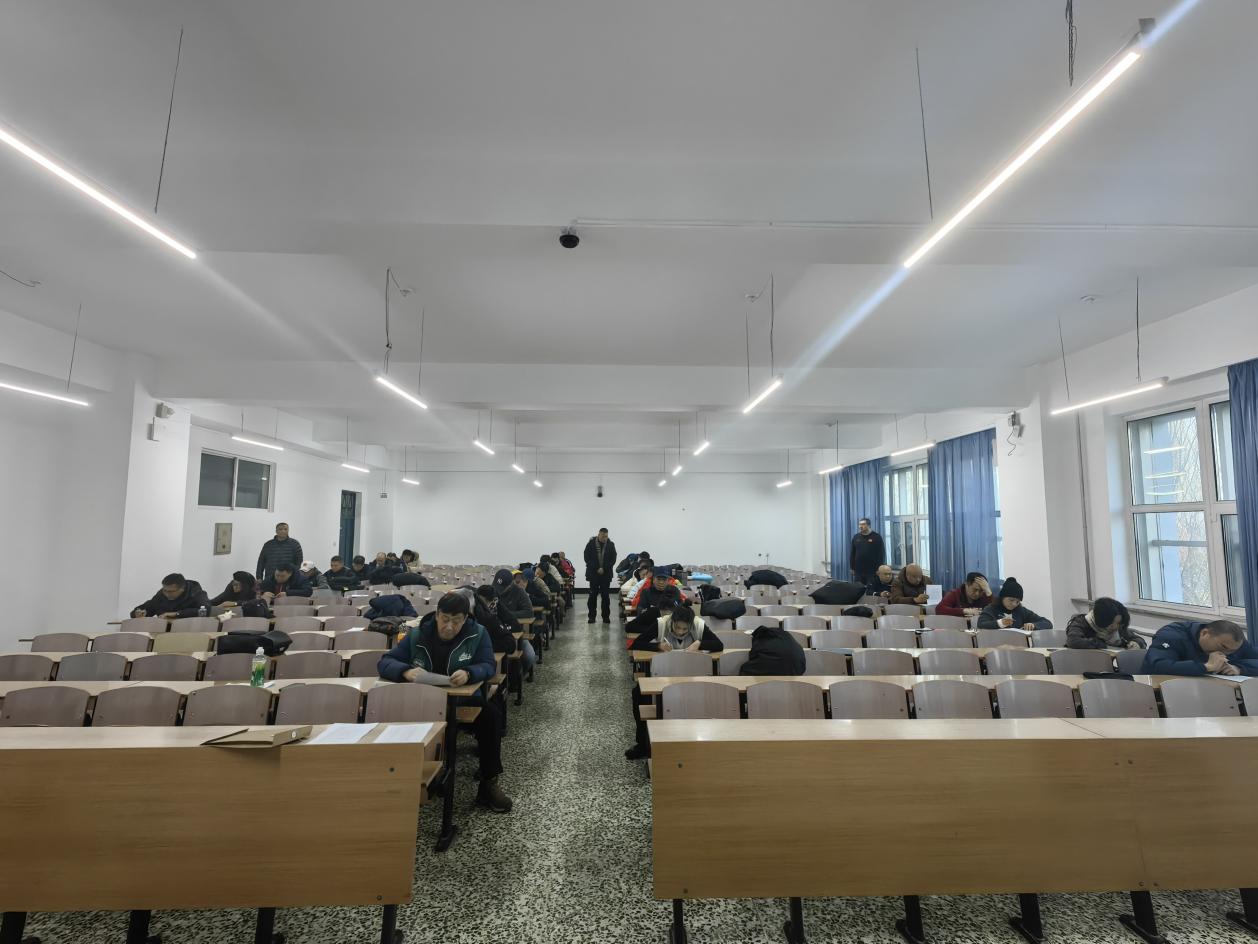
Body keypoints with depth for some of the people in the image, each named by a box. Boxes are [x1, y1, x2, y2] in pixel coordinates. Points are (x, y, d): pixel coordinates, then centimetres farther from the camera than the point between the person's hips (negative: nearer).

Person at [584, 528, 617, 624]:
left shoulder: (610, 545, 2)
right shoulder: (591, 544, -2)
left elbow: (613, 559, 1)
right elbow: (587, 558, -3)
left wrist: (604, 569, -10)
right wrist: (596, 569, -11)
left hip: (606, 574, 1)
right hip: (593, 574, -1)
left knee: (606, 595, 2)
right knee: (593, 595, 1)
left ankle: (606, 616, 9)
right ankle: (592, 616, 8)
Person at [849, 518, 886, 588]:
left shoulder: (876, 537, -2)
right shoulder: (856, 537, 9)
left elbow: (881, 554, -4)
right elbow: (852, 554, 12)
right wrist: (852, 568, 7)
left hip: (872, 571, -4)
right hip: (858, 571, 4)